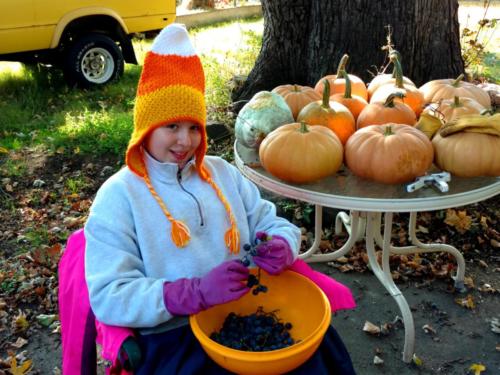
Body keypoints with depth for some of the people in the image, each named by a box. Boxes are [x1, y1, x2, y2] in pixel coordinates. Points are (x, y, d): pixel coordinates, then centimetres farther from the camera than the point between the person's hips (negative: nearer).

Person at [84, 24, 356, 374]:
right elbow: (108, 297, -11)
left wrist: (281, 247, -11)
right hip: (172, 336, -3)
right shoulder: (118, 196, -4)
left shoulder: (222, 172, 12)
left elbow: (271, 223, 13)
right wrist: (198, 292, -23)